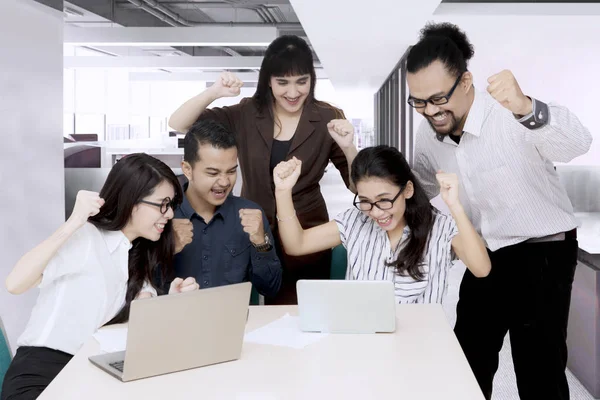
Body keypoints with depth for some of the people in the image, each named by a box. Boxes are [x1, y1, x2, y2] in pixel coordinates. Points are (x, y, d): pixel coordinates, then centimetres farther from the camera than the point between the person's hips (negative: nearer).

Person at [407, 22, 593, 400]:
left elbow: (577, 144, -44)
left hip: (543, 252, -6)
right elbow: (417, 194, 14)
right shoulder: (427, 135, -4)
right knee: (468, 363, 15)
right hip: (483, 256, 7)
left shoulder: (510, 114, -25)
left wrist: (527, 110, -62)